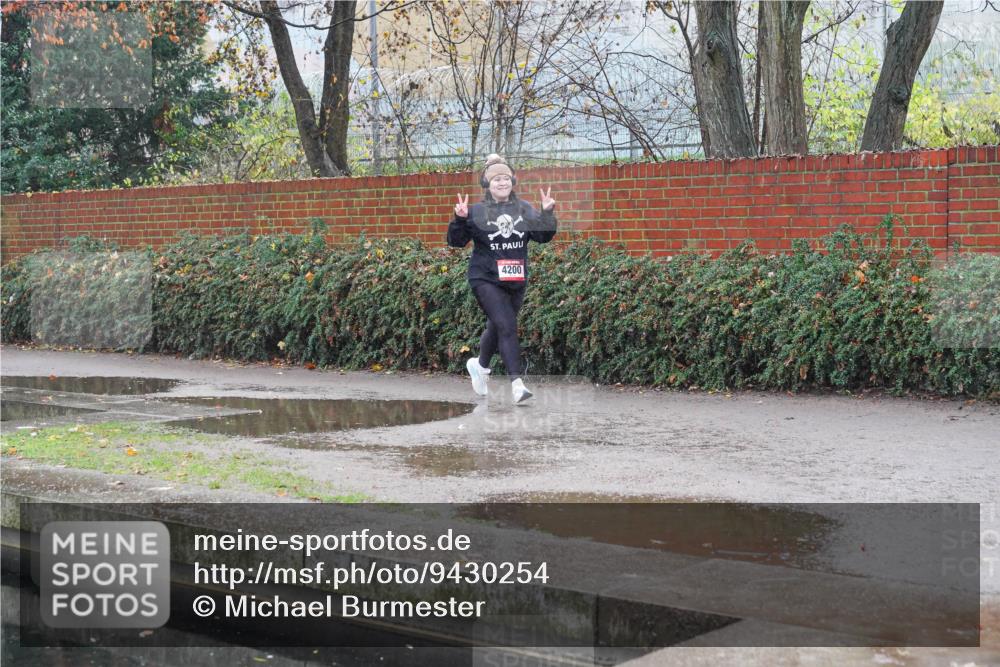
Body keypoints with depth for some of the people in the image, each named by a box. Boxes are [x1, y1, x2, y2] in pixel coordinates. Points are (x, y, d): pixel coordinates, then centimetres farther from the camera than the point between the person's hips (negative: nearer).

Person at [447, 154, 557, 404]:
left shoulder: (524, 210, 7)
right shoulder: (477, 212, -3)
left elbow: (543, 236, 1)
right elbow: (456, 241, -5)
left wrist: (547, 213, -12)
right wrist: (459, 219, -21)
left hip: (516, 281, 5)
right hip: (486, 280, -5)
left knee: (497, 327, 19)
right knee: (507, 326, -19)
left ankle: (480, 364, 46)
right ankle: (517, 383, -22)